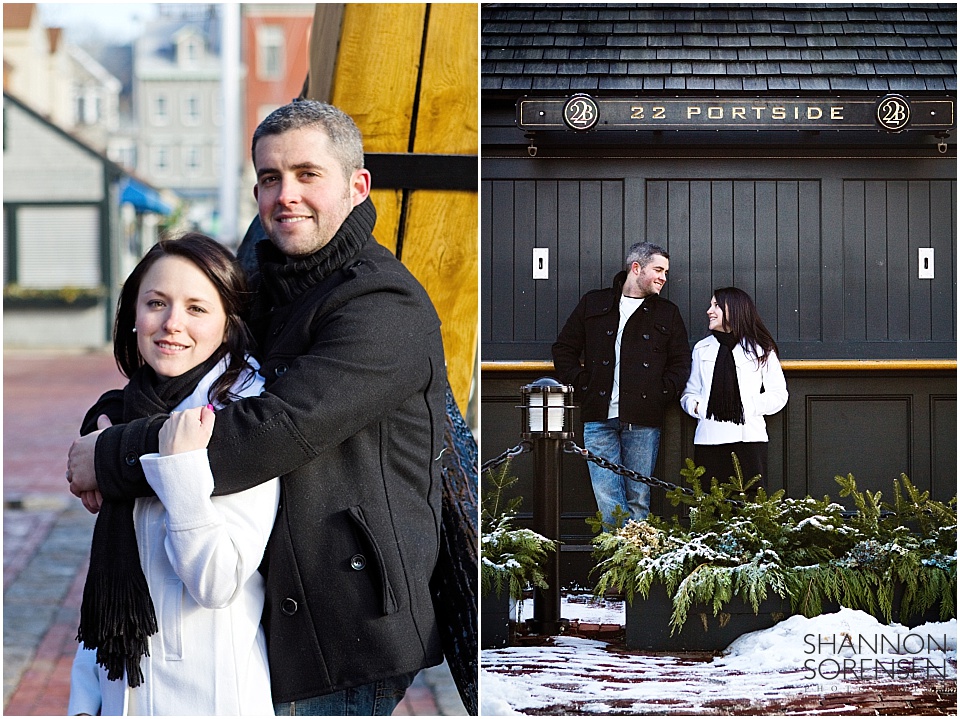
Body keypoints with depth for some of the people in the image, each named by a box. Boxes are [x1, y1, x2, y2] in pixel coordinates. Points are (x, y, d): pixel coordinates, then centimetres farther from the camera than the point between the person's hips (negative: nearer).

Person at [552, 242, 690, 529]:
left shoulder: (668, 313, 14)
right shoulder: (593, 304, 11)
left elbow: (681, 361, 13)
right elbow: (564, 349, 14)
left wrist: (663, 393, -1)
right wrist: (581, 385, 2)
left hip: (643, 421, 1)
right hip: (599, 419, 0)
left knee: (639, 499, 3)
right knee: (608, 500, -9)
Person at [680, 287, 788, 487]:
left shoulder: (761, 350, 7)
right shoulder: (702, 349, 17)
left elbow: (778, 395, 7)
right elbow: (689, 393, 20)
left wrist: (750, 406, -7)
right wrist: (697, 406, -1)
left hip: (748, 439, -3)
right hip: (709, 439, 3)